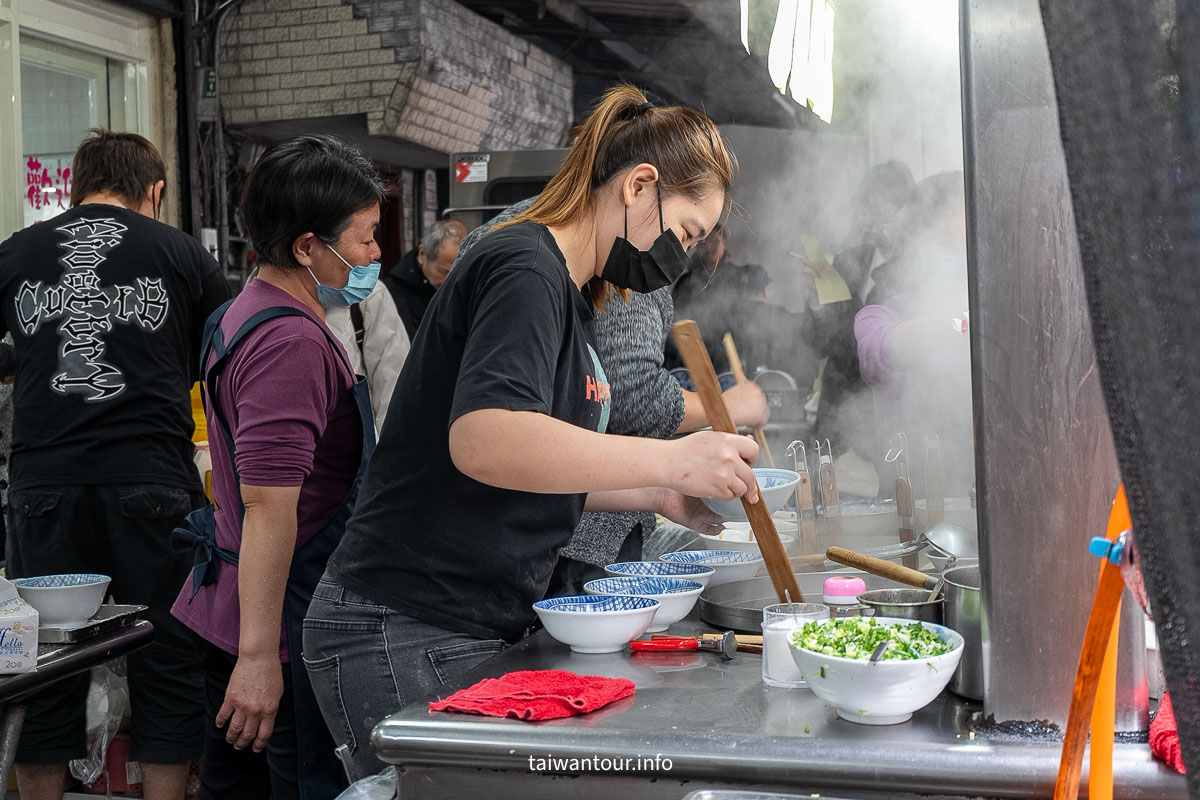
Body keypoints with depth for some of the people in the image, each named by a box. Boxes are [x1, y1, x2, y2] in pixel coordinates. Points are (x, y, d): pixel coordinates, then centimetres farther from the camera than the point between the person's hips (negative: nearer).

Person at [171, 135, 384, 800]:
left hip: (228, 613, 11)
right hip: (285, 627, -10)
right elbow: (270, 507, -25)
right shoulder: (292, 342, -20)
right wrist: (258, 658, -25)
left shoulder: (243, 315, 14)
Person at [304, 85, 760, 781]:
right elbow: (484, 442, -31)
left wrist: (658, 496, 10)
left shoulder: (569, 296, 17)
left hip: (482, 630, 10)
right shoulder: (525, 269, -14)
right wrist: (672, 460, -28)